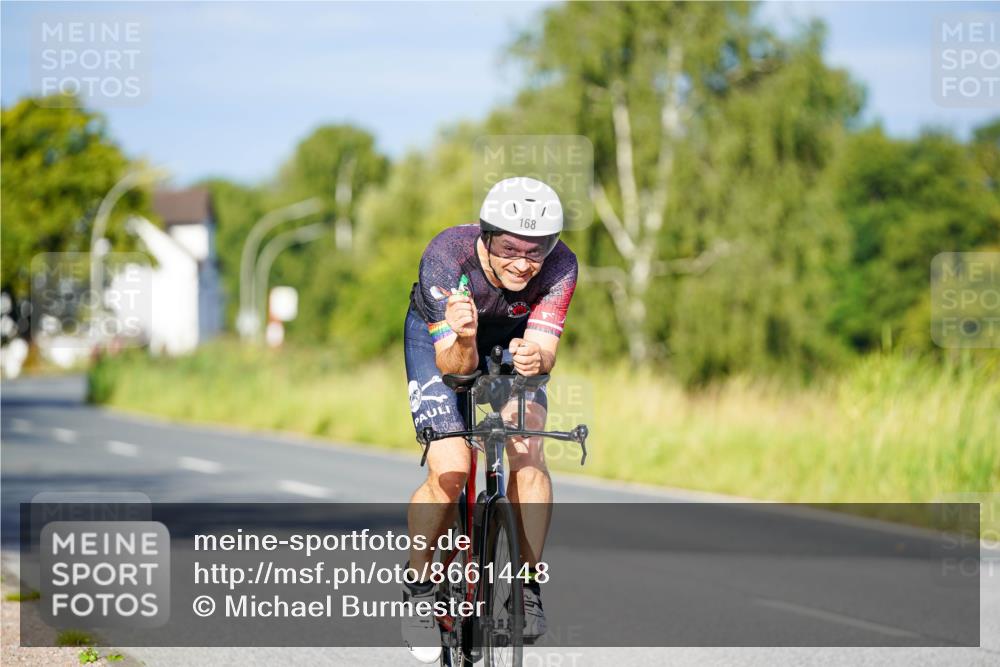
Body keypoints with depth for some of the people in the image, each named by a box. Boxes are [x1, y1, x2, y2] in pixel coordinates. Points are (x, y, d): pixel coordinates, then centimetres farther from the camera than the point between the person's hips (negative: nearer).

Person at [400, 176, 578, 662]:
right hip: (440, 338, -2)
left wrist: (535, 357, -60)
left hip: (515, 341, 2)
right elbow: (453, 364, -37)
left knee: (528, 452, -21)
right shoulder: (446, 257, -37)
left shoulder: (559, 267, -31)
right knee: (450, 471, -18)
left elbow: (544, 346, -37)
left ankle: (527, 586, -8)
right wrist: (463, 339, -59)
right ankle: (418, 588, 2)